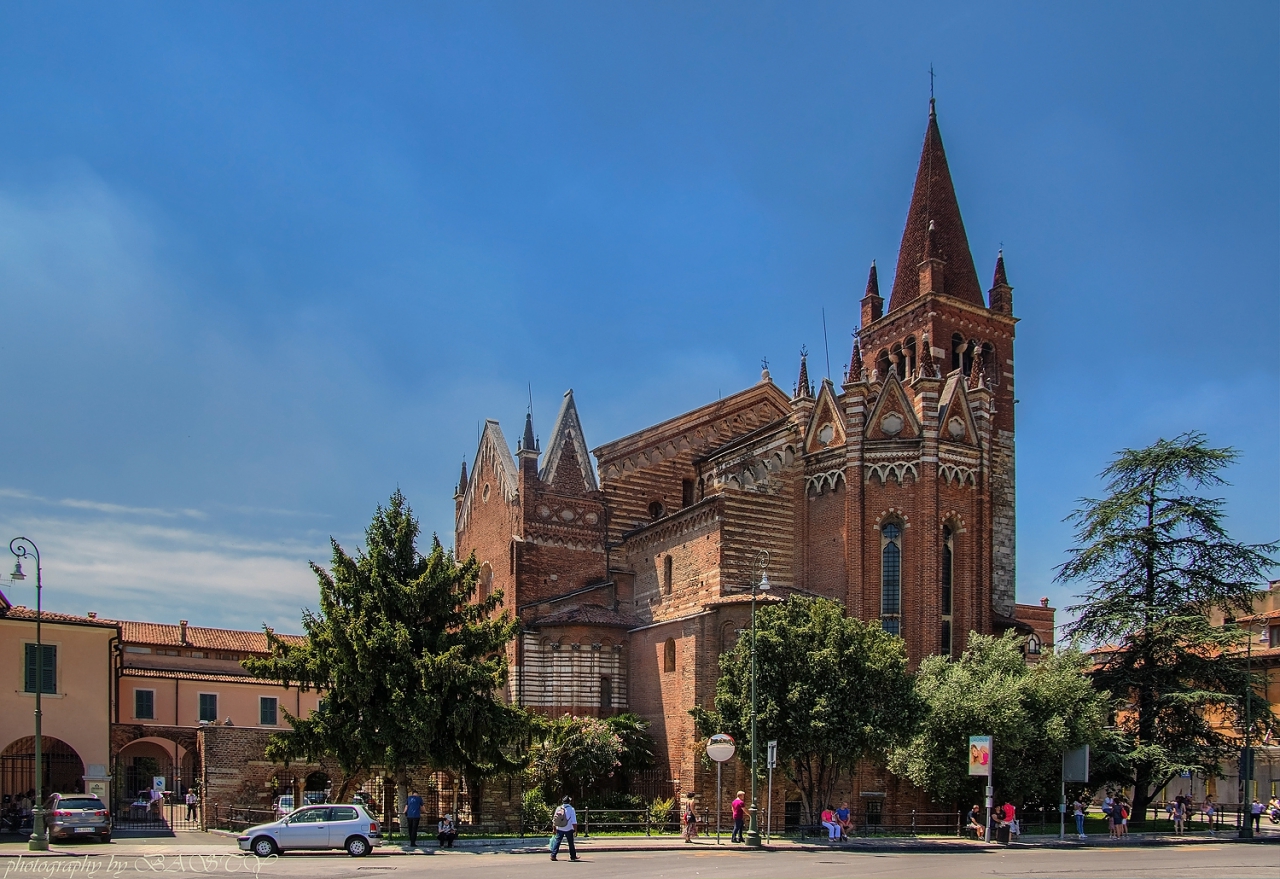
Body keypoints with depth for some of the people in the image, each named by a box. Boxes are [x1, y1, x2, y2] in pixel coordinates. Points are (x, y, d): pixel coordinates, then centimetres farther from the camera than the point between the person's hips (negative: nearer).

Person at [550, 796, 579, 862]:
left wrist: (554, 829, 14)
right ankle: (573, 856, 16)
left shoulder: (558, 808, 3)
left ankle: (553, 855, -3)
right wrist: (576, 829, -3)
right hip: (568, 829, -3)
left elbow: (554, 819, 7)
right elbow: (574, 821, -11)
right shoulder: (571, 809, -9)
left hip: (559, 829, 3)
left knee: (557, 841, 5)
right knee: (571, 843, 10)